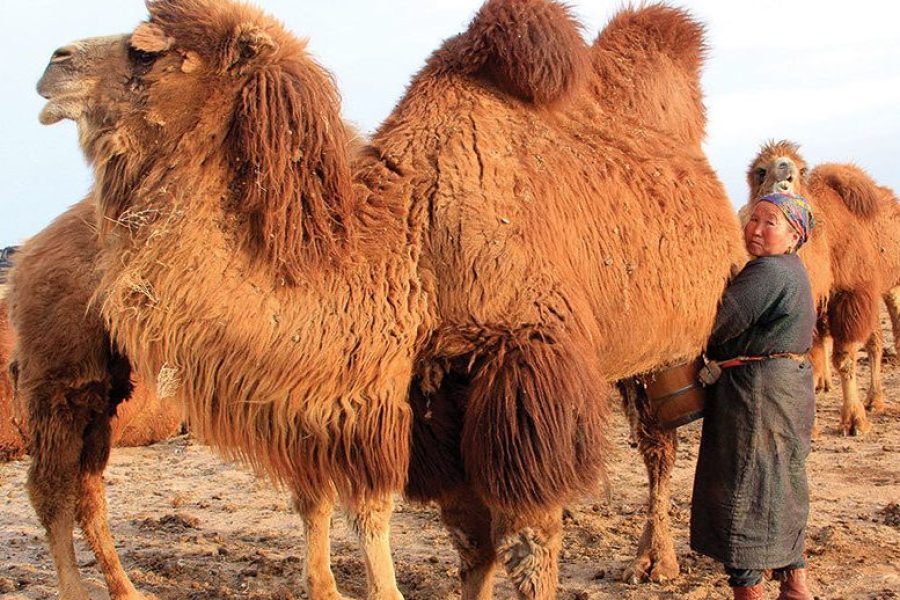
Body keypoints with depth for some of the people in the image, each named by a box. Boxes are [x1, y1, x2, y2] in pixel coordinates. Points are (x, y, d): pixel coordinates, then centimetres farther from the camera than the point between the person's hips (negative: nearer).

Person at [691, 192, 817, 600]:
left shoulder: (768, 272, -17)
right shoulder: (792, 271, 16)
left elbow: (717, 325, -19)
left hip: (757, 389, -10)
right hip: (790, 383, 10)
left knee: (744, 489, -3)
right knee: (781, 489, 17)